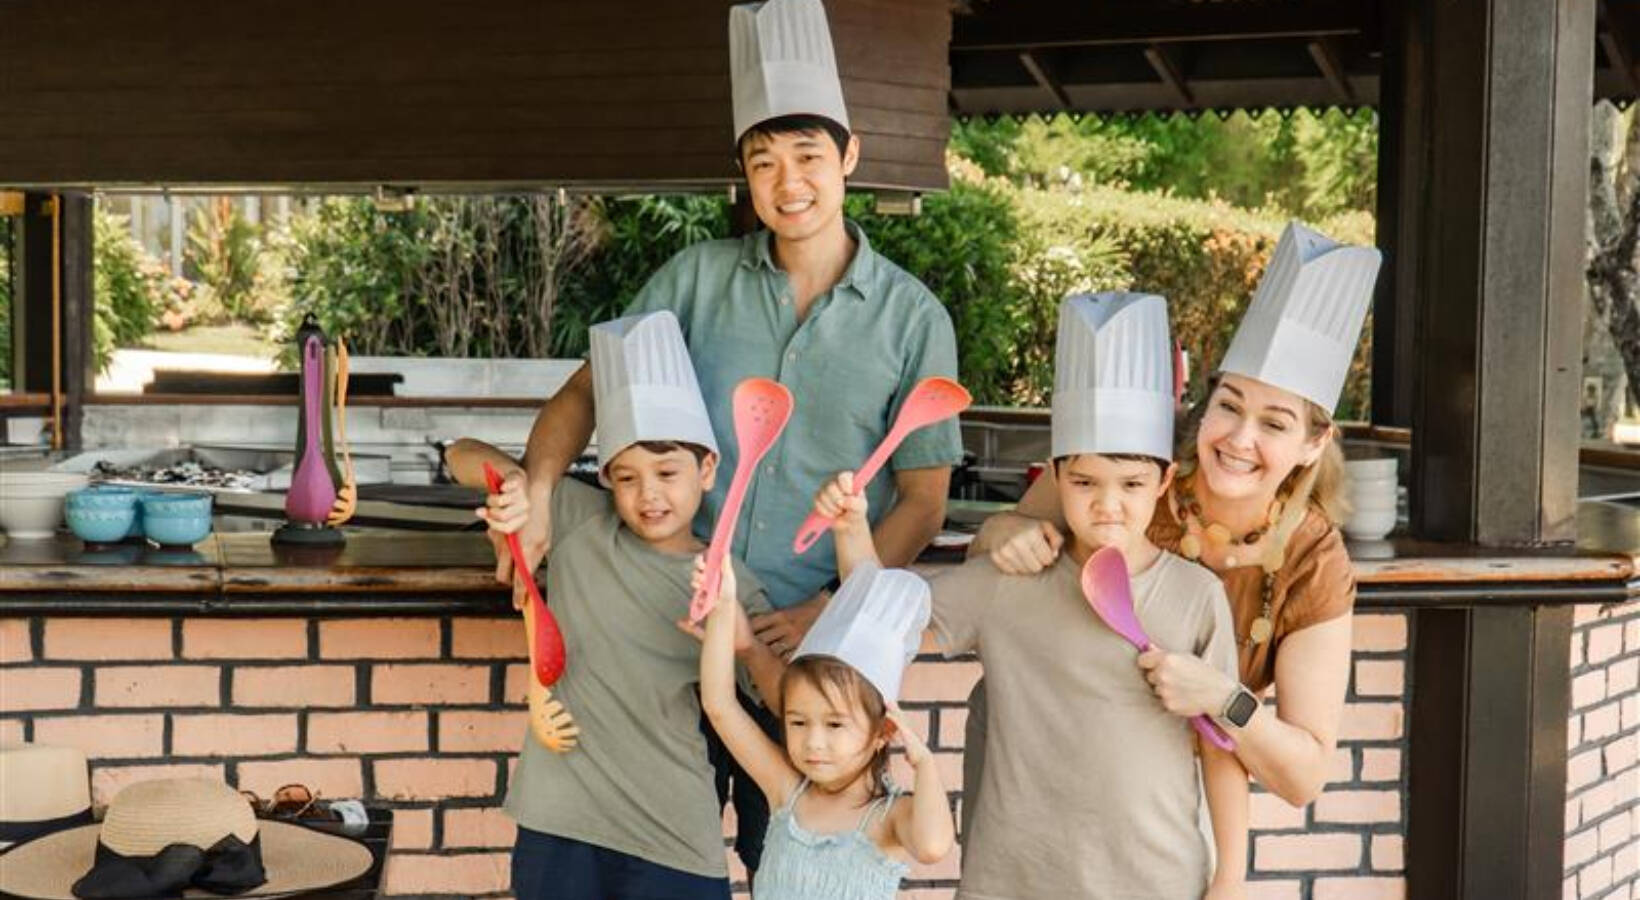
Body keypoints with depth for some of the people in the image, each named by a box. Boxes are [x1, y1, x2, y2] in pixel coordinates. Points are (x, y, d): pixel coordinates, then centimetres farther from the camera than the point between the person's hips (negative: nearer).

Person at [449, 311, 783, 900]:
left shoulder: (730, 588, 0)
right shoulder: (580, 522, 3)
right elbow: (463, 454, 10)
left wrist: (745, 642, -20)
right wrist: (514, 479, -12)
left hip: (673, 837, -1)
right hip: (559, 824, 1)